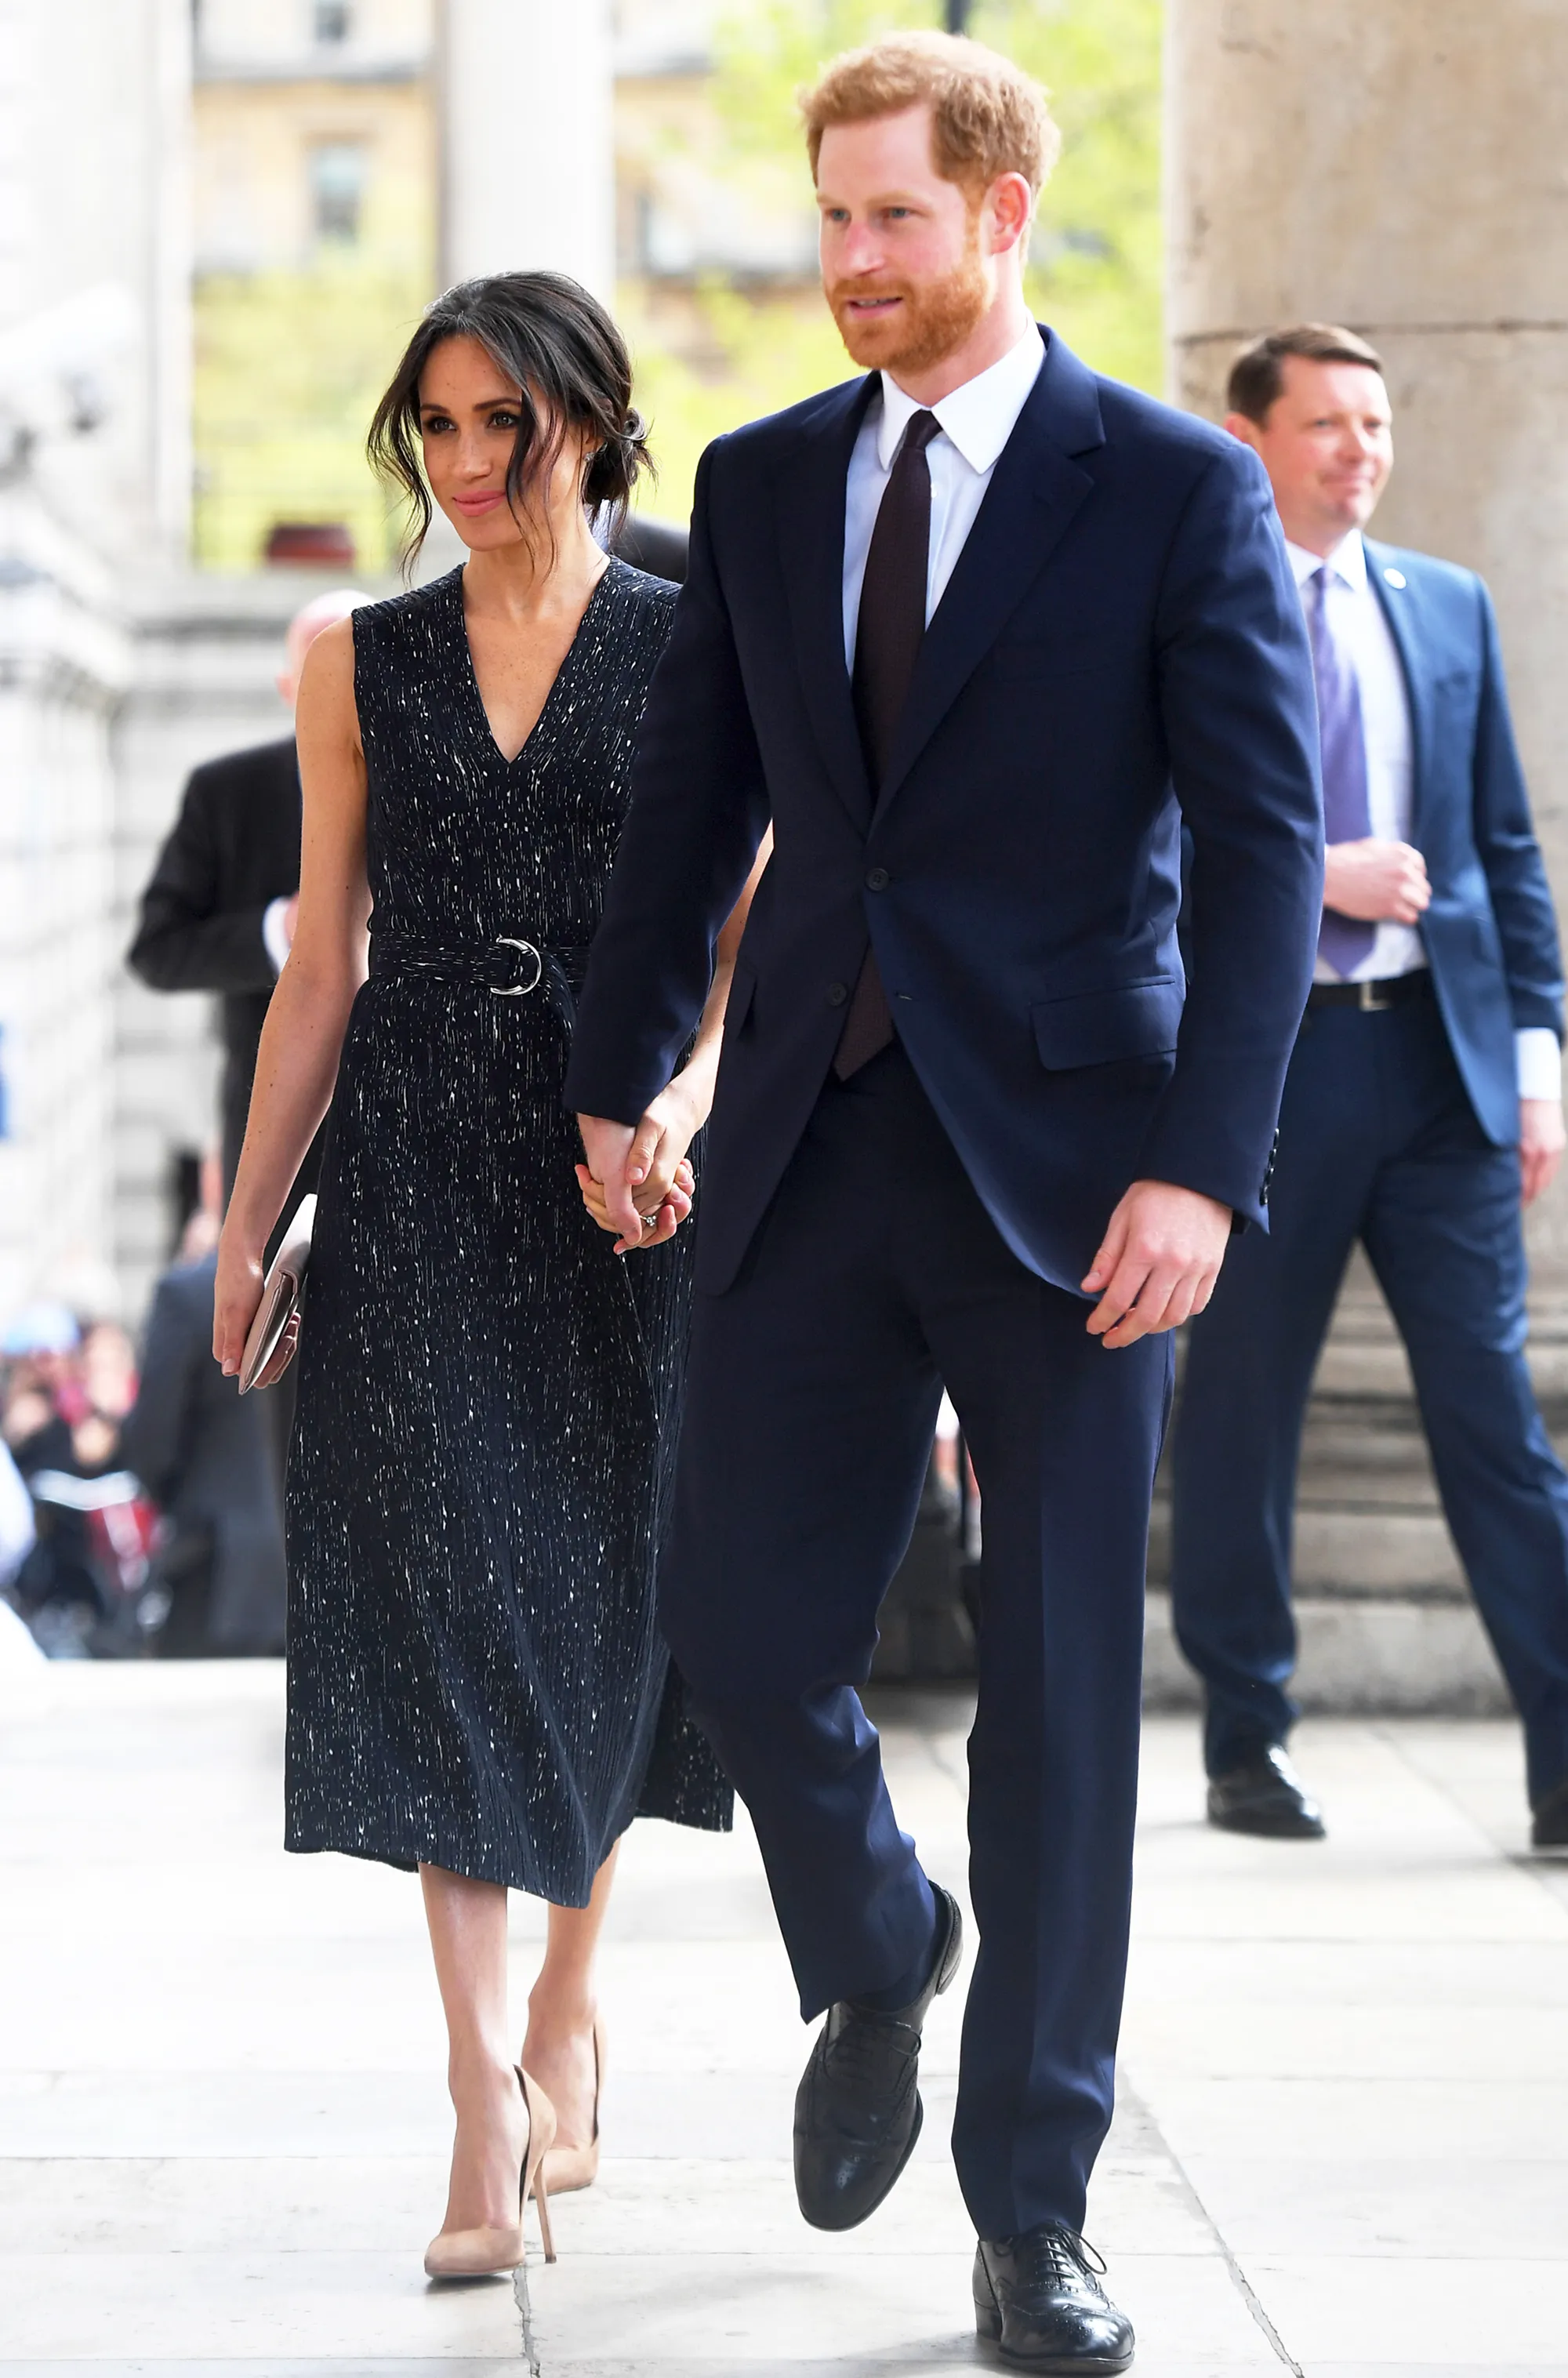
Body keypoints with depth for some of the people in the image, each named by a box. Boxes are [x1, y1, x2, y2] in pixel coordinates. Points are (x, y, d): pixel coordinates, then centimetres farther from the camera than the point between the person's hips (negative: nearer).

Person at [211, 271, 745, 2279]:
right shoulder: (361, 668, 9)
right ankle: (490, 2105, -10)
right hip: (418, 1173, 1)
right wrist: (247, 1219, 8)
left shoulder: (697, 650, 2)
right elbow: (322, 963, 11)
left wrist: (686, 1098, -21)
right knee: (441, 1588, -7)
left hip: (631, 1162, -1)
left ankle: (567, 1999, 29)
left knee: (608, 1580, 6)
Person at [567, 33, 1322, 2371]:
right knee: (739, 1626, 3)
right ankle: (878, 1965, 35)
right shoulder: (762, 485, 9)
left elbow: (1265, 842, -8)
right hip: (810, 1150, 4)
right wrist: (618, 1078, 15)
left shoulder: (1177, 490, -4)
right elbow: (693, 804, 17)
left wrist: (1201, 1165, -16)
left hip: (1065, 1158, -4)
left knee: (1061, 1688, 1)